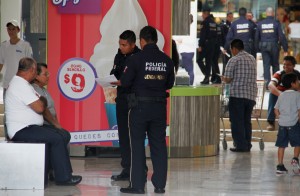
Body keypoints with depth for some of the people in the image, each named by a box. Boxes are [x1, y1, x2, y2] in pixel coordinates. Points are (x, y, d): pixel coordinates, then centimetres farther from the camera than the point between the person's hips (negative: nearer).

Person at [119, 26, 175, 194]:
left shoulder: (136, 59, -11)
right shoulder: (166, 60, 1)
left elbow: (125, 82, -9)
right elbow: (170, 84, 8)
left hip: (140, 106, -4)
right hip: (160, 106, 4)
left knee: (138, 145, 3)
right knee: (159, 145, 9)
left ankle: (138, 185, 1)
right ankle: (160, 184, 10)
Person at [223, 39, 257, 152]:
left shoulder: (234, 60, -8)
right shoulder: (252, 59, 13)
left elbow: (227, 79, -10)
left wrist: (223, 78, 12)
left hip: (237, 95, -6)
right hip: (251, 95, 6)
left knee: (237, 122, 0)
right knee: (247, 121, 13)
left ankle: (241, 146, -2)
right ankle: (247, 145, 14)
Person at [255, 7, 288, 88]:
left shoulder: (260, 24, 5)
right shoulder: (276, 23, -6)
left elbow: (256, 38, 8)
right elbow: (281, 37, -8)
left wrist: (258, 48, 15)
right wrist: (285, 49, -4)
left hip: (264, 47, 2)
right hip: (274, 46, -2)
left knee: (266, 65, 4)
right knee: (275, 65, 11)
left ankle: (267, 83, -6)